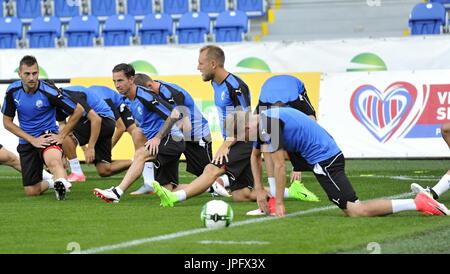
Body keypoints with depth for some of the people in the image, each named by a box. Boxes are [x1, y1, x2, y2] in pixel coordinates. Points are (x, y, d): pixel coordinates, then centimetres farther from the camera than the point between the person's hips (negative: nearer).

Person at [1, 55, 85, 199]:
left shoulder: (48, 91, -17)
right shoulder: (13, 91, -7)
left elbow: (78, 110, -8)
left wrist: (61, 136, -7)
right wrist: (32, 139, -8)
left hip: (47, 135, -4)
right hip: (26, 141, 4)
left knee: (53, 161, -41)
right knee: (31, 192, 4)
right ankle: (53, 182, 31)